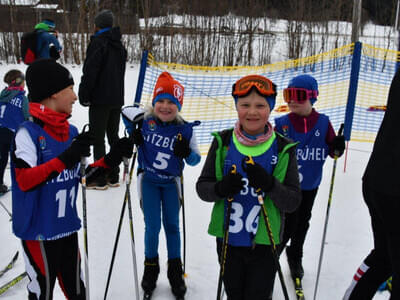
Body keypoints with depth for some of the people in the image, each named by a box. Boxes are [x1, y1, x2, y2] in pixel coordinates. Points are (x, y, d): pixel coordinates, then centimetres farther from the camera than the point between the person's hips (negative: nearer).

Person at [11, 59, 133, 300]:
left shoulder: (72, 132, 5)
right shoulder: (28, 133, -16)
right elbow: (24, 181, -26)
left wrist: (112, 159, 2)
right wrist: (65, 158, -33)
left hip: (68, 227, 6)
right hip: (39, 231, -6)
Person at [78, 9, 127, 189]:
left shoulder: (98, 42, -12)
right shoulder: (119, 45, 13)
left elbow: (90, 71, -17)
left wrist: (84, 96, -10)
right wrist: (117, 95, 19)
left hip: (100, 100, -8)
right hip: (117, 99, 8)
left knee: (98, 139, -2)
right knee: (113, 136, 13)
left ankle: (100, 180, 1)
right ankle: (114, 177, 19)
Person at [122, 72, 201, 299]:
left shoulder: (185, 130, -13)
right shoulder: (145, 121, -14)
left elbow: (196, 159, -5)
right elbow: (126, 111, 7)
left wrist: (186, 153, -27)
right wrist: (133, 135, -9)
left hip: (171, 182, 1)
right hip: (148, 180, 0)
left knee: (172, 226, 10)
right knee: (153, 227, 1)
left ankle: (175, 271, 27)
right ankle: (151, 267, 25)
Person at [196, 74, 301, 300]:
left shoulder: (283, 149, -8)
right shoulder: (223, 142, -4)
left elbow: (293, 202, -9)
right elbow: (202, 187, -1)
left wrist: (269, 185, -28)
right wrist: (220, 189, -24)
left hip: (264, 242, -2)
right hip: (228, 240, 2)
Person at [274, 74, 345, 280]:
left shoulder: (323, 123, -4)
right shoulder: (282, 123, -9)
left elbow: (331, 149, 1)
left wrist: (337, 147, -20)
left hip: (310, 184, 3)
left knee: (302, 223, 19)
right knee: (288, 225, -5)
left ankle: (295, 257, 42)